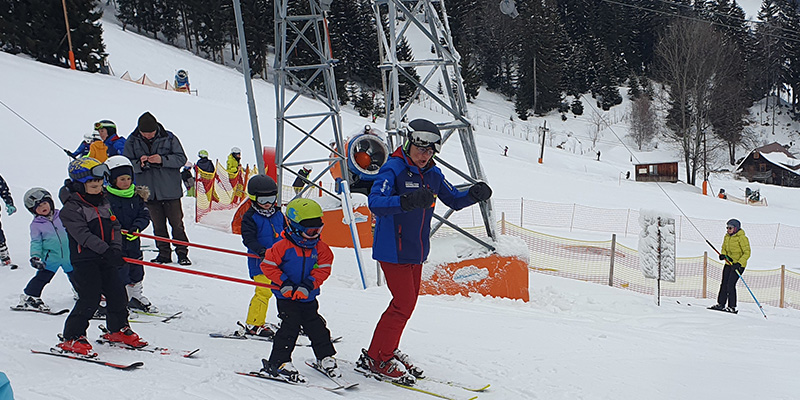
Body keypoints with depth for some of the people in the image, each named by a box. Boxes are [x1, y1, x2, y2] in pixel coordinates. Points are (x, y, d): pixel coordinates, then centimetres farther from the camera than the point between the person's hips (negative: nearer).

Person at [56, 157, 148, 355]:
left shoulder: (104, 202, 14)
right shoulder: (71, 209, -10)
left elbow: (114, 226, 9)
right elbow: (83, 235, -21)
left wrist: (116, 248, -10)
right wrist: (105, 250, -30)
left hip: (106, 259, 7)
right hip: (84, 260, -7)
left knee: (117, 293, 8)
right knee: (90, 298, -11)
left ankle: (118, 330, 28)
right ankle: (71, 337, -1)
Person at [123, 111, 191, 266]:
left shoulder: (169, 138, -5)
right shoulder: (132, 142, 1)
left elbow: (181, 158, -5)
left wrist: (162, 160, -21)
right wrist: (139, 164, -20)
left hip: (170, 189, -2)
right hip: (149, 191, 2)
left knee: (176, 223, 2)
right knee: (158, 225, 8)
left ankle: (182, 253, 11)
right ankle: (164, 253, 17)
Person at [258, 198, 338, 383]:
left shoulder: (319, 247, -1)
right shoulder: (282, 246, -14)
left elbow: (323, 269, -2)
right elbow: (268, 266, -10)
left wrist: (309, 285, -16)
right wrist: (283, 282, -17)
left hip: (308, 297, 4)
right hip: (286, 297, -4)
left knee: (316, 326, 7)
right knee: (290, 325, -14)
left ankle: (326, 356, 24)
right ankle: (279, 362, -8)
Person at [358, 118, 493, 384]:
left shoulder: (433, 174, 6)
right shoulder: (393, 169, -17)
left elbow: (454, 200, 17)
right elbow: (375, 203, -32)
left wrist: (474, 194, -4)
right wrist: (407, 201, -48)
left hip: (416, 251, 8)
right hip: (393, 250, -7)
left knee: (408, 302, 14)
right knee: (404, 303, -8)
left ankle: (388, 351, 30)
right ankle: (375, 359, 4)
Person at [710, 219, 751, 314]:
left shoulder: (742, 238, -15)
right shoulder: (727, 237, 8)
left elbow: (747, 253, -16)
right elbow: (724, 248, 20)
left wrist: (739, 263, -25)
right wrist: (723, 254, -3)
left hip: (739, 265, -7)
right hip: (728, 263, 7)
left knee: (730, 285, -13)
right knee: (724, 284, 7)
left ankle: (732, 307, -7)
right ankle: (720, 304, 16)